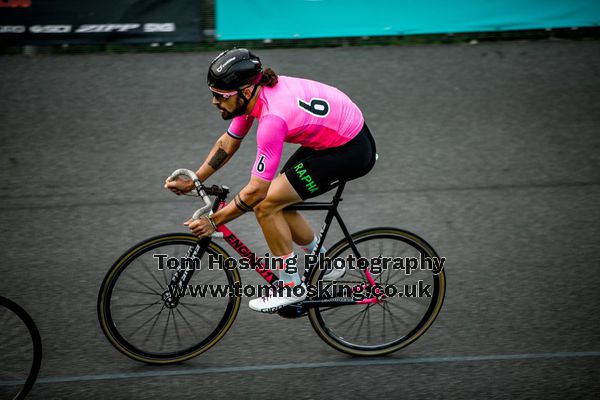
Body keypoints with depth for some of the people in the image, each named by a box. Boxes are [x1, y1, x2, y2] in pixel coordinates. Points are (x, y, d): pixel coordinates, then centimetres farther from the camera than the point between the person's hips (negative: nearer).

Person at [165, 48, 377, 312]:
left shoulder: (273, 118, -32)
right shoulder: (252, 93, -6)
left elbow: (256, 191, -27)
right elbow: (228, 143, 10)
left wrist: (213, 222, -18)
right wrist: (192, 182, 8)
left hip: (351, 151, -9)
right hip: (327, 138, 9)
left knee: (265, 205, -11)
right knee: (277, 205, 13)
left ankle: (291, 286, 2)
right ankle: (326, 266, 30)